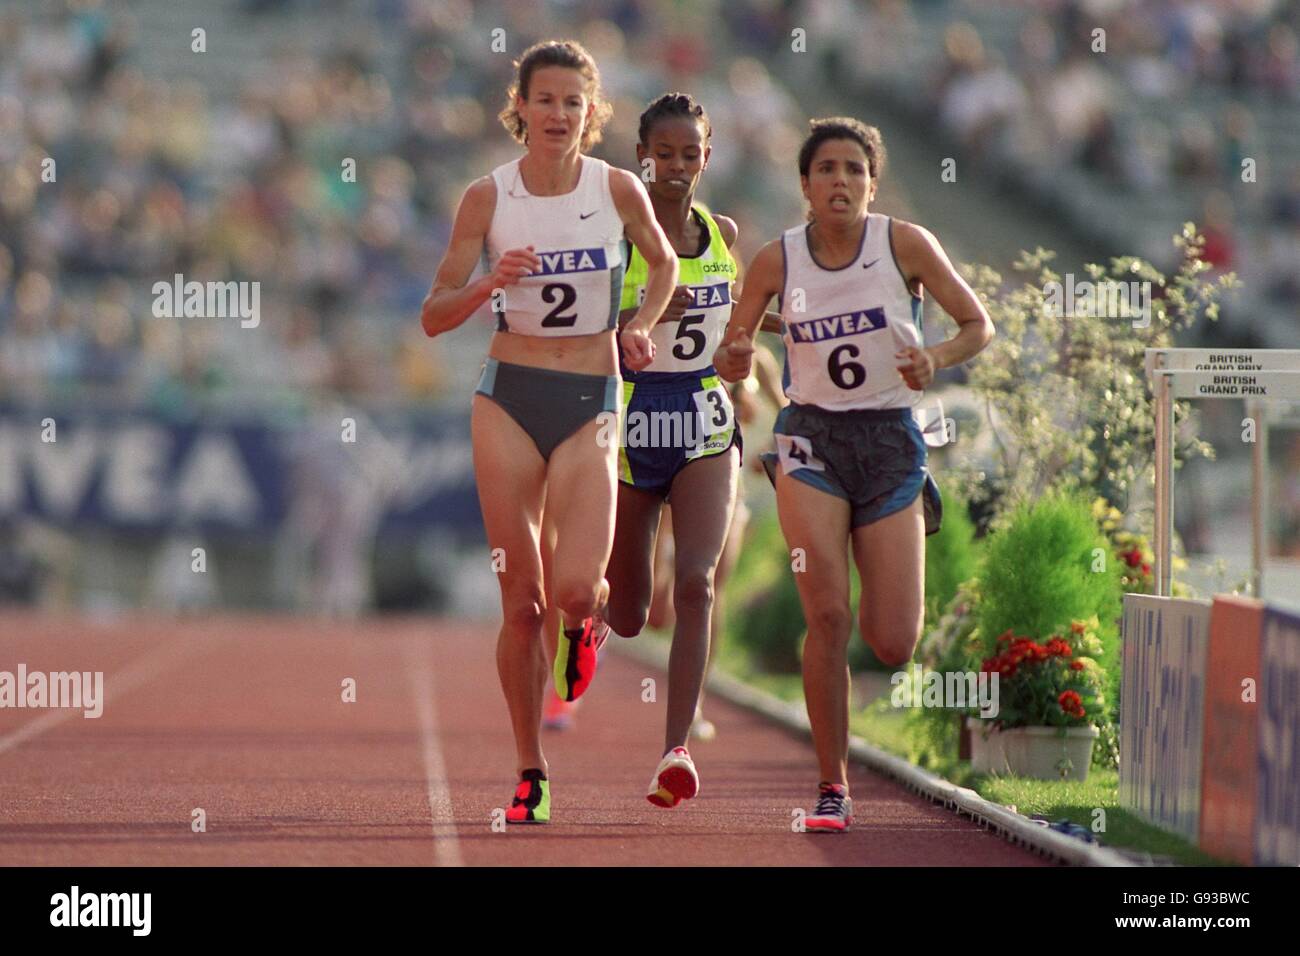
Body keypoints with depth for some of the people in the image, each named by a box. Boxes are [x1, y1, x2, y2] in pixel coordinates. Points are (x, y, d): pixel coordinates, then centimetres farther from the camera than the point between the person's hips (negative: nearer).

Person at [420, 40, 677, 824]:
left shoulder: (618, 190, -2)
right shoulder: (488, 197, -2)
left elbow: (664, 263, 18)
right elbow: (434, 316, 1)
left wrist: (641, 325, 0)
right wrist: (489, 285, -18)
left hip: (589, 404, 0)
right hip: (508, 399, 0)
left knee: (574, 586, -18)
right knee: (521, 603, 1)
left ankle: (587, 619, 22)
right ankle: (531, 775, 13)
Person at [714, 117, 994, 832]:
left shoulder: (905, 244, -6)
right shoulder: (777, 261, -3)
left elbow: (978, 326, 1)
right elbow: (730, 358, 7)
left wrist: (935, 358, -19)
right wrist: (735, 360, -17)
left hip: (891, 441, 0)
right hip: (811, 439, 0)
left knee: (892, 647, -4)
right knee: (826, 616, -17)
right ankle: (832, 789, -5)